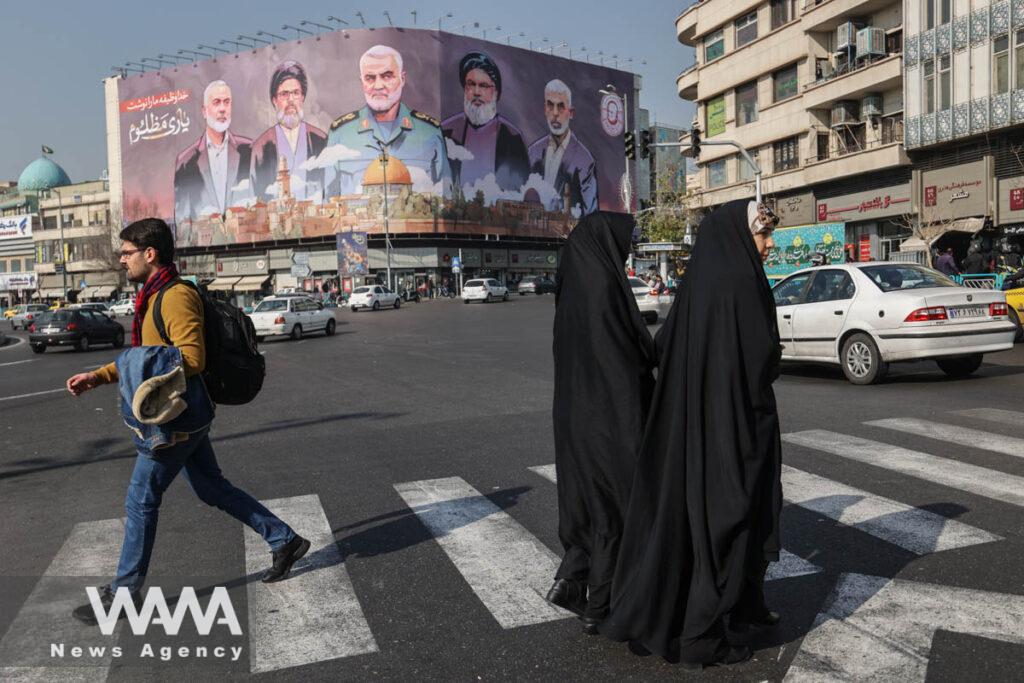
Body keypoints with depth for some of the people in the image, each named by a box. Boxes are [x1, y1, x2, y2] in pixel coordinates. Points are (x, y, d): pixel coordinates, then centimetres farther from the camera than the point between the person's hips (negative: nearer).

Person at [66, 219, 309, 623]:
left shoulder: (177, 297, -18)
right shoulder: (155, 297, 14)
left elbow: (192, 359, -24)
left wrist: (134, 369, -21)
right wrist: (97, 377, 13)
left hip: (178, 418, -10)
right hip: (183, 417, 10)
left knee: (141, 500, 2)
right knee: (212, 489, 15)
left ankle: (123, 592, 17)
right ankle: (284, 541, 22)